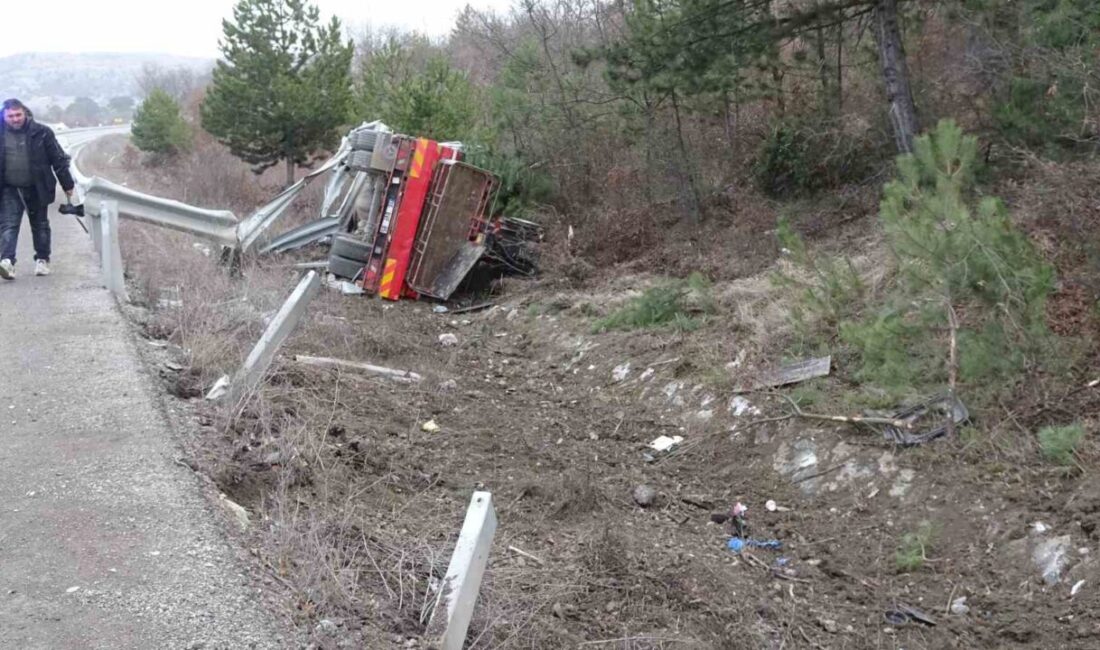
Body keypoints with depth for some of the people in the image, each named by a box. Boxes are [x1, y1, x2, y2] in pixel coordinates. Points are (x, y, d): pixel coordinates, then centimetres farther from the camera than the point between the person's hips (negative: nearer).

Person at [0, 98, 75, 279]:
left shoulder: (41, 133, -5)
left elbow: (59, 159, 0)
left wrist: (67, 184, 1)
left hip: (36, 188, -1)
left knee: (40, 224, 11)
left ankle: (42, 260, 23)